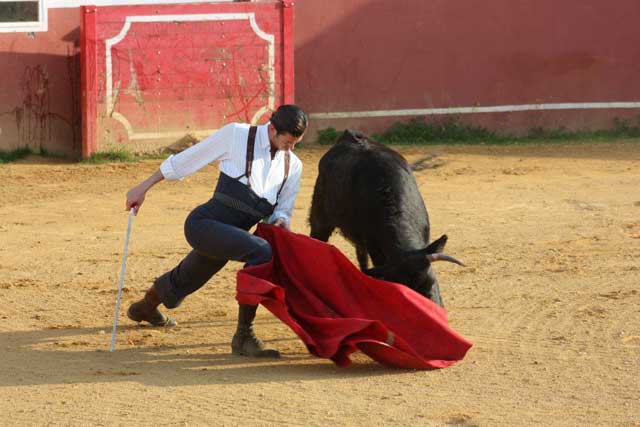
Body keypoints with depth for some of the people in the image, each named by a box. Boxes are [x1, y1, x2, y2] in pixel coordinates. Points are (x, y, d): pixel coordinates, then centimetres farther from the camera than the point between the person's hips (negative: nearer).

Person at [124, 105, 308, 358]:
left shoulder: (293, 166, 8)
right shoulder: (236, 135, -7)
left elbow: (283, 209, 19)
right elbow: (185, 160, 1)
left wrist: (280, 221, -6)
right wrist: (144, 187, 5)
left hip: (228, 236, 7)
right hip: (203, 223, -7)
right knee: (262, 253, -29)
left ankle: (147, 307, 61)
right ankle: (243, 336, -23)